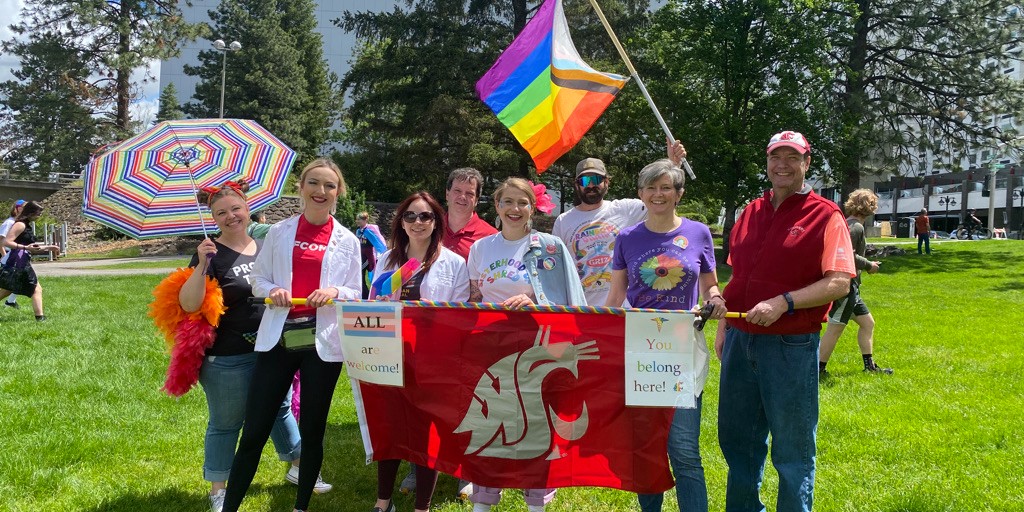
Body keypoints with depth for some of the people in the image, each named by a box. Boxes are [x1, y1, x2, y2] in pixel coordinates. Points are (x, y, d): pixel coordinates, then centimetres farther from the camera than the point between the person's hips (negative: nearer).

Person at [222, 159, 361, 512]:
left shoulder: (347, 241, 5)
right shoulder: (278, 232, 7)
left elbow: (356, 295, 7)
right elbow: (258, 279, 10)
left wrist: (335, 292, -14)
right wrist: (272, 290, -11)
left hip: (322, 343, 0)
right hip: (278, 339, 0)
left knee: (312, 431, 10)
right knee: (253, 432, 1)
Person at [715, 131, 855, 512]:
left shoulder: (825, 215, -5)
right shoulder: (751, 212, 12)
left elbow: (839, 283, -13)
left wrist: (783, 303, -23)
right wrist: (723, 324, 13)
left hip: (791, 347, -6)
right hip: (740, 341, 6)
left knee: (793, 450, 5)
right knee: (737, 438, 17)